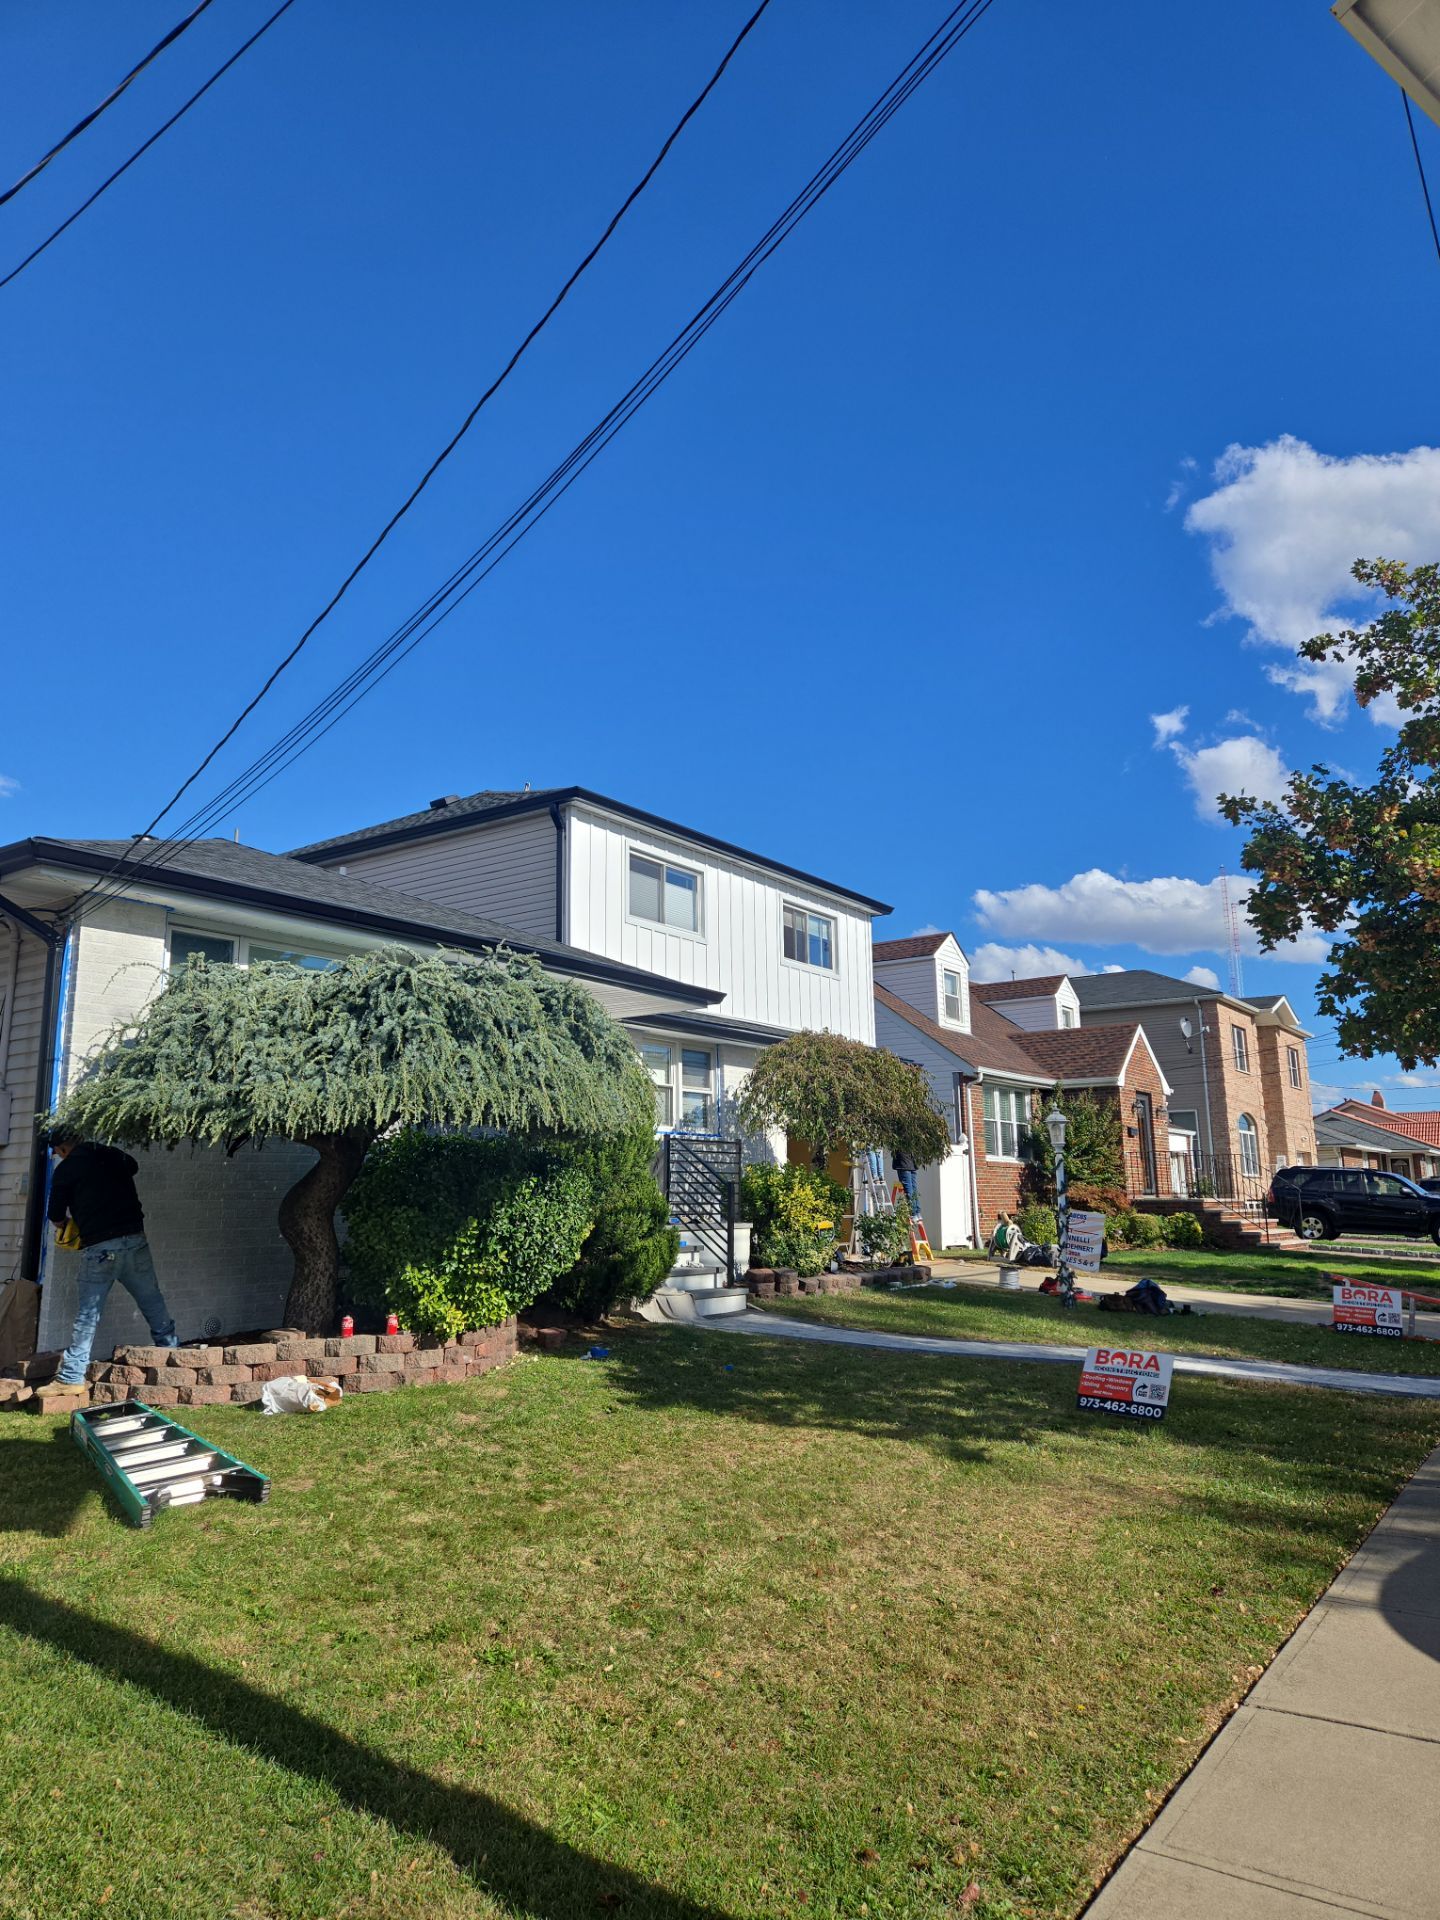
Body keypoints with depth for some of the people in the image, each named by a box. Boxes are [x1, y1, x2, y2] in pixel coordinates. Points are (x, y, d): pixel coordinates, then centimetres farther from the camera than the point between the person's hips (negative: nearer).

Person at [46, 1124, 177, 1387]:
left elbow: (56, 1217, 8)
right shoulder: (114, 1156, 10)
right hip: (135, 1240, 3)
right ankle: (171, 1350, 18)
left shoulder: (66, 1169, 0)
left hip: (98, 1249, -3)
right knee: (153, 1303, 13)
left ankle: (72, 1376, 7)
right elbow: (133, 1166, 35)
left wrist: (69, 1226, 29)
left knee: (88, 1313, 5)